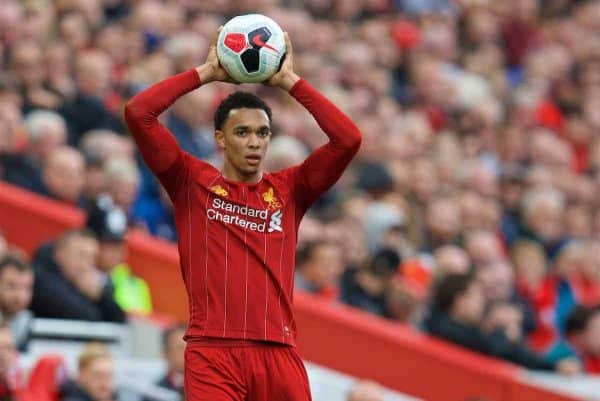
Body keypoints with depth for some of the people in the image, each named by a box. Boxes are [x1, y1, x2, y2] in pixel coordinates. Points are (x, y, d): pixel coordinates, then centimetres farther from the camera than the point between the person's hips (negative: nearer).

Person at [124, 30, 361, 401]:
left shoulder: (288, 189, 13)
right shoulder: (193, 183, 9)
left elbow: (349, 138, 3)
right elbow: (138, 112, 1)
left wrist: (290, 80, 6)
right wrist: (206, 72, 5)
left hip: (279, 354, 2)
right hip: (212, 353, -2)